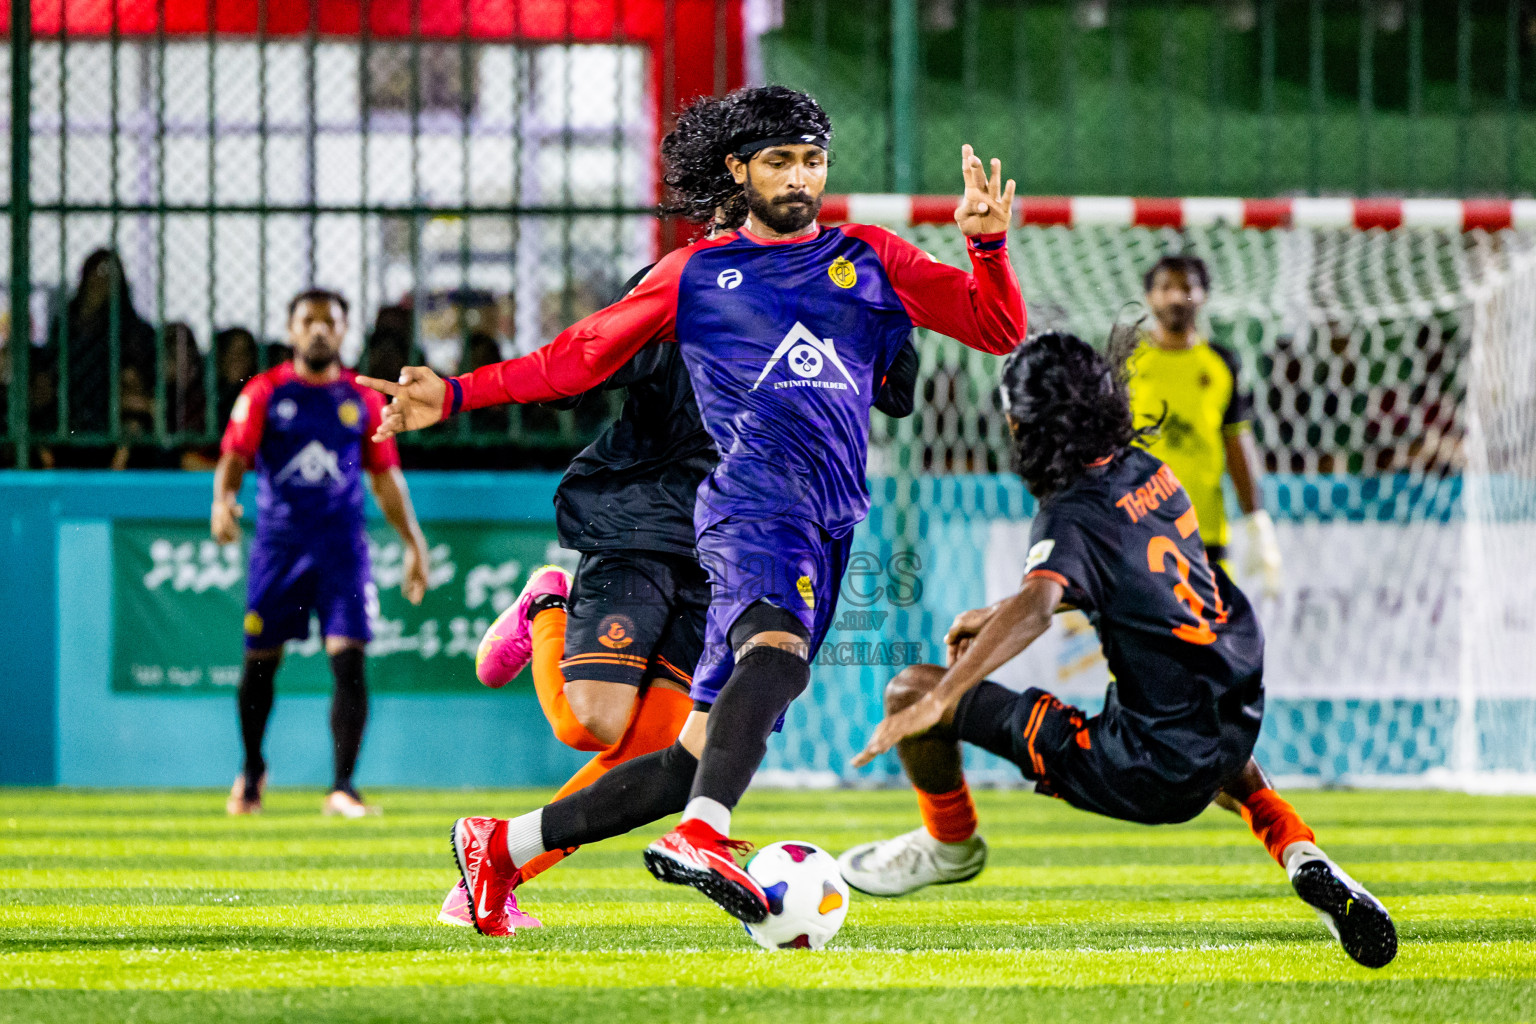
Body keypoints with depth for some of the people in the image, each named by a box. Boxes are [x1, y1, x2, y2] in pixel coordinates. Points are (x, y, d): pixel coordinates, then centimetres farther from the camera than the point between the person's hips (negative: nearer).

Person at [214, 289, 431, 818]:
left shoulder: (362, 398, 10)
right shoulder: (265, 392, 4)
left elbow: (385, 477, 15)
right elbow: (234, 457, -6)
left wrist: (414, 544, 12)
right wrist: (223, 501, -27)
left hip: (342, 545, 1)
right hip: (278, 542, -1)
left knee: (349, 660, -13)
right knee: (260, 663, 7)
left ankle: (342, 788, -13)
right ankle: (251, 770, 32)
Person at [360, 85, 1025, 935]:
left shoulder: (868, 259, 21)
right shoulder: (696, 273, 16)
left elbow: (997, 330, 15)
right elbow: (581, 356, 21)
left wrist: (987, 242, -5)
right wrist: (455, 395, 14)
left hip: (828, 531, 4)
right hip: (757, 492, -4)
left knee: (696, 762, 3)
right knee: (778, 646, -38)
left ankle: (500, 847, 15)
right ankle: (700, 837, -56)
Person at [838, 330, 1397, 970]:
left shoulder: (1072, 516, -13)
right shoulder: (1146, 472, 10)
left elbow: (1038, 605, -34)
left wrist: (937, 702, -41)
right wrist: (994, 616, 31)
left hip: (1142, 772, -8)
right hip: (1233, 733, 8)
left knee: (913, 691, -2)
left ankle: (949, 842, 26)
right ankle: (1305, 860, 22)